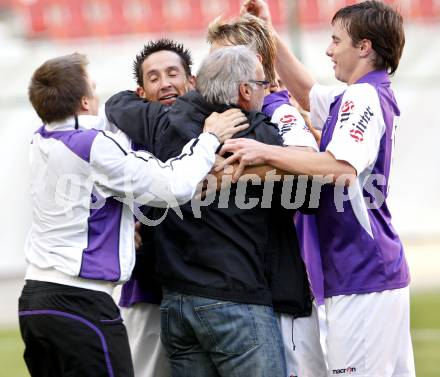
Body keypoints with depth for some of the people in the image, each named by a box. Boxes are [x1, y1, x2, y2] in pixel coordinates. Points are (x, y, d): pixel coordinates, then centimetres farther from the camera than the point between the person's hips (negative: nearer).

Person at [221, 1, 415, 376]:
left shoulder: (363, 97, -14)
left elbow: (341, 166, -30)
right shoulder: (372, 96, 17)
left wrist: (265, 152, -29)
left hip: (362, 276, -10)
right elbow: (307, 92, 33)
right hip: (385, 272, 10)